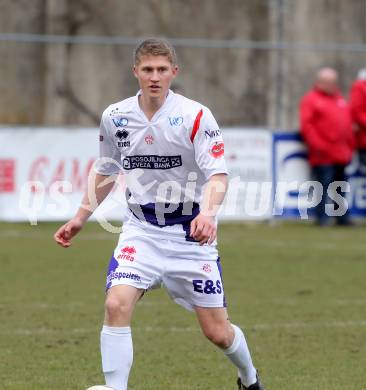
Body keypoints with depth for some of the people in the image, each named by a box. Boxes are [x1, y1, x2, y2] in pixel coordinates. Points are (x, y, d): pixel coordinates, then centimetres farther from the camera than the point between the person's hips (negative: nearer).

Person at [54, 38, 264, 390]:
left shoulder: (196, 116, -12)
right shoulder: (115, 117, 0)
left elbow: (218, 175, -18)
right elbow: (105, 172, 17)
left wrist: (207, 213, -37)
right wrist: (80, 218, 16)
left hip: (190, 232, -2)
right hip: (141, 229, 2)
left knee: (217, 332, 3)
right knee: (116, 304, -24)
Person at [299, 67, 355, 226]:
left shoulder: (340, 99, 20)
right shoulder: (310, 100, -2)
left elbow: (347, 124, 23)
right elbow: (306, 126, -11)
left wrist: (350, 146, 15)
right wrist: (318, 146, -17)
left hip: (341, 154, 7)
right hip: (323, 155, -7)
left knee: (341, 189, 12)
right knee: (324, 187, -9)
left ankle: (343, 218, 19)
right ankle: (322, 218, -6)